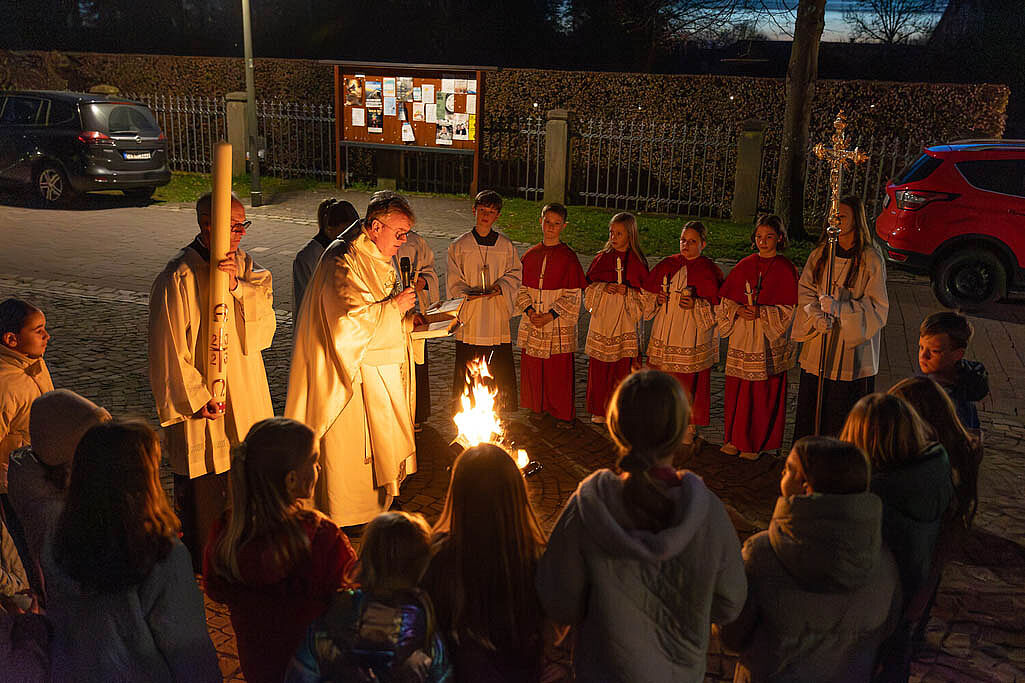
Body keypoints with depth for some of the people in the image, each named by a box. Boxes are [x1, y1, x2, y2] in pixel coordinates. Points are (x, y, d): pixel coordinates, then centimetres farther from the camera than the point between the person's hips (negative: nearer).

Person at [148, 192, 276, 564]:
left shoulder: (243, 263, 5)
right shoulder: (178, 278, -16)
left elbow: (265, 307, -9)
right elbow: (170, 349, -15)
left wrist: (237, 284, -25)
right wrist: (196, 398, -16)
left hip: (246, 396, 6)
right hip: (204, 406, -6)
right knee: (203, 490, 8)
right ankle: (200, 564, 26)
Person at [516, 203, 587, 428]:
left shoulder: (568, 257, -6)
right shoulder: (530, 255, 7)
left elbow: (572, 296, -7)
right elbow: (523, 288, 10)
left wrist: (551, 315, -15)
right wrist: (529, 310, -6)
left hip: (559, 323, -4)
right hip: (532, 323, 4)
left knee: (559, 370, 1)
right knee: (532, 366, 9)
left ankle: (562, 413, 16)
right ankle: (537, 408, 27)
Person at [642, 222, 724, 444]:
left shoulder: (710, 271, -5)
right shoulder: (667, 265, 7)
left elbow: (718, 308, -6)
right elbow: (648, 292, 16)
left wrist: (696, 305, -22)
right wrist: (657, 299, -6)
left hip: (693, 339, -4)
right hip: (665, 334, 4)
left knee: (690, 383, 2)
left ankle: (689, 426, 18)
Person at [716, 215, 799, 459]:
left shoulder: (786, 270, -3)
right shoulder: (744, 266, 8)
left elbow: (788, 310, -6)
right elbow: (725, 299, 9)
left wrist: (760, 312, -17)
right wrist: (739, 311, -10)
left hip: (769, 341, -3)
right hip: (741, 337, 4)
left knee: (763, 392, 1)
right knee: (736, 390, 6)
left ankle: (755, 443, 13)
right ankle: (734, 439, 19)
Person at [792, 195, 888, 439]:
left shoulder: (871, 260, -6)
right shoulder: (820, 254, 7)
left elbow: (877, 306, -8)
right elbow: (805, 290, 7)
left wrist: (839, 308, -22)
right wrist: (816, 316, -12)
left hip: (852, 350, -4)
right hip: (818, 347, 4)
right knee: (812, 406, 8)